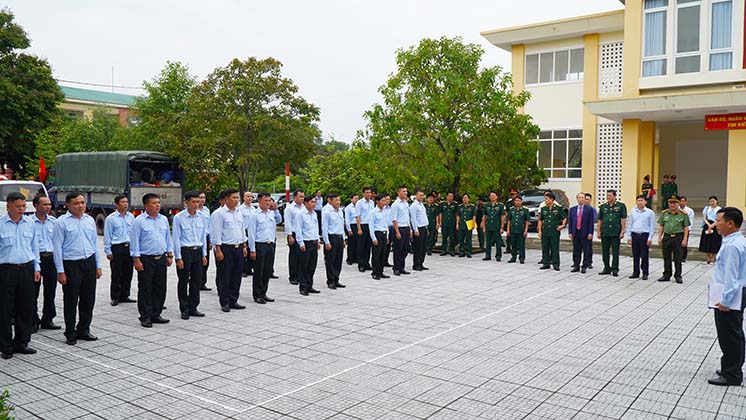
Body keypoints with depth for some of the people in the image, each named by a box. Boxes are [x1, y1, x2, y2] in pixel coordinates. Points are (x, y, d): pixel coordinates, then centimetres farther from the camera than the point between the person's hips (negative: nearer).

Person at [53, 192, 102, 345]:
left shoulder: (90, 220, 10)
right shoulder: (62, 222, -6)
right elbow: (57, 247, -7)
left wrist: (98, 266, 12)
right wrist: (60, 271, -10)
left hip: (89, 263, 5)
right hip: (71, 265, -5)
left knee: (88, 299, 11)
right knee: (71, 301, 4)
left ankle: (83, 330, 26)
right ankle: (70, 334, 17)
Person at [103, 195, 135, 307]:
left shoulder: (131, 217, 8)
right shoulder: (111, 218, -4)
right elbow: (107, 236, -3)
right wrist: (108, 251, -6)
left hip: (129, 247, 4)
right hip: (117, 248, -4)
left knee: (128, 273, 10)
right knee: (116, 274, 1)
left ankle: (124, 296, 22)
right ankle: (115, 297, 12)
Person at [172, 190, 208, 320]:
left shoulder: (201, 217, 6)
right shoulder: (179, 217, -7)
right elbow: (176, 238, -7)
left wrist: (204, 254, 10)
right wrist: (178, 258, -10)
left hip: (198, 251, 5)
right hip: (184, 251, -4)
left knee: (197, 281, 9)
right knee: (183, 281, 4)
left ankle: (193, 308, 20)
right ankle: (184, 310, 14)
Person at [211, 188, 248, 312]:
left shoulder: (239, 212, 12)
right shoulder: (220, 214, -8)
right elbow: (216, 233, -10)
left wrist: (244, 246, 14)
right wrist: (218, 250, -14)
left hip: (238, 247, 6)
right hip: (226, 248, -6)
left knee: (237, 276, 10)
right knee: (225, 277, 1)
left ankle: (233, 301, 20)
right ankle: (224, 303, 10)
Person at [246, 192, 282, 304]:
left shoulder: (272, 213, 10)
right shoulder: (254, 215, -8)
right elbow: (251, 233, -9)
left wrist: (275, 210, 0)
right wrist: (252, 250, -13)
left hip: (271, 245, 6)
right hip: (260, 245, -6)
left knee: (268, 271, 11)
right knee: (258, 271, 2)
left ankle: (263, 293, 23)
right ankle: (257, 295, 11)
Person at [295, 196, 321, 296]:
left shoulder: (314, 214, 12)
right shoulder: (300, 214, -10)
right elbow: (298, 230, -12)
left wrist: (317, 240, 16)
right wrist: (301, 244, -14)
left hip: (314, 243, 7)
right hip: (305, 243, -7)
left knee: (312, 266, 12)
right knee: (303, 267, 1)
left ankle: (309, 286, 22)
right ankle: (303, 287, 9)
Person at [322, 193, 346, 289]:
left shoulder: (340, 212, 14)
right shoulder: (327, 212, -10)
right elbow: (324, 228, -12)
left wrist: (343, 239, 17)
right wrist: (327, 242, -16)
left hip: (339, 238, 7)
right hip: (331, 237, -7)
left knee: (338, 260, 9)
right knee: (330, 261, 0)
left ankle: (336, 280, 18)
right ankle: (330, 281, 8)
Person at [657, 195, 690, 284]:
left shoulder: (683, 214, 0)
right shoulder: (664, 213, 7)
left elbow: (685, 228, -1)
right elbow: (661, 227, 10)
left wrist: (684, 239, -8)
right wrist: (659, 237, 4)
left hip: (678, 237, -3)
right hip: (667, 237, 3)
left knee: (677, 258, 2)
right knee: (666, 257, 9)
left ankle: (678, 276, 13)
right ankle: (666, 275, 18)